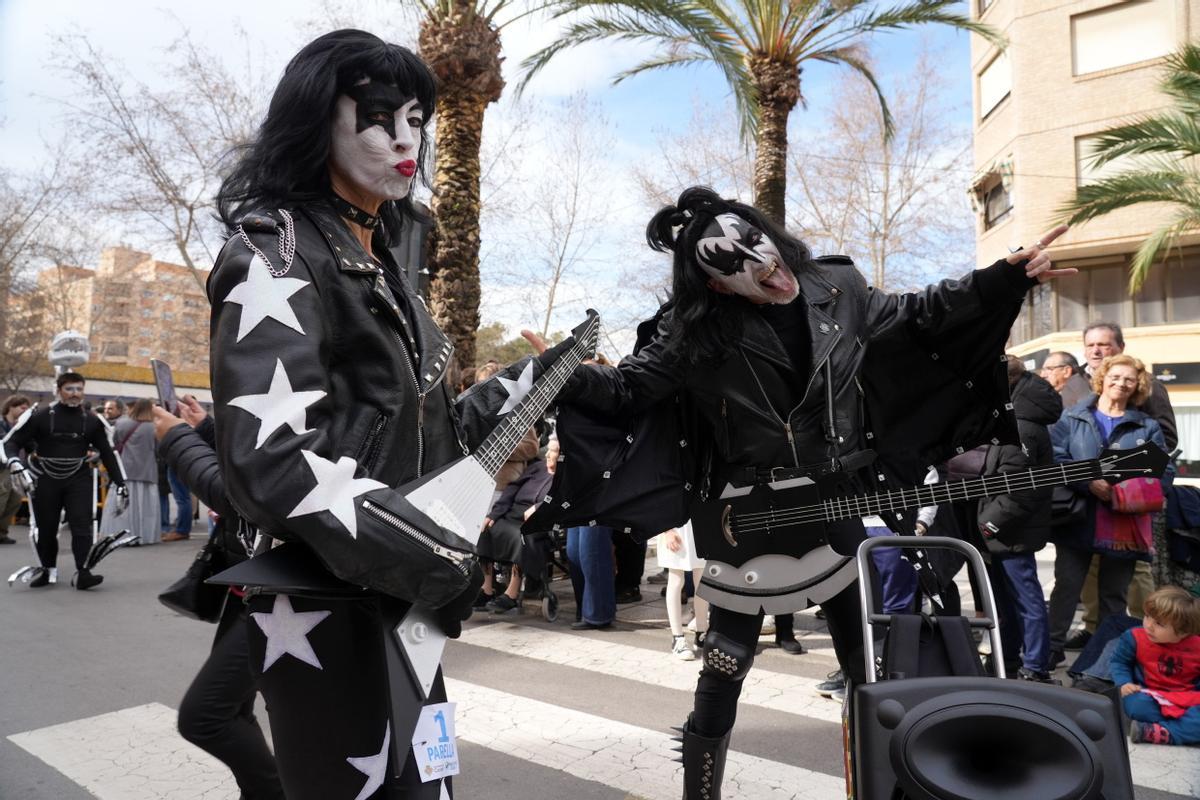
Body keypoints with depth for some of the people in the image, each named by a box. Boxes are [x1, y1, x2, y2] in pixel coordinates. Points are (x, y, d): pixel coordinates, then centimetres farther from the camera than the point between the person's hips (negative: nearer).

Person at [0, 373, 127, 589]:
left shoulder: (92, 421, 1)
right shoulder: (39, 416, -7)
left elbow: (108, 453, 7)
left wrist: (120, 484, 5)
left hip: (78, 479, 1)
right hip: (45, 479, -1)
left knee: (82, 524, -10)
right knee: (46, 527, 9)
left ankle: (82, 572, -11)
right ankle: (48, 569, 29)